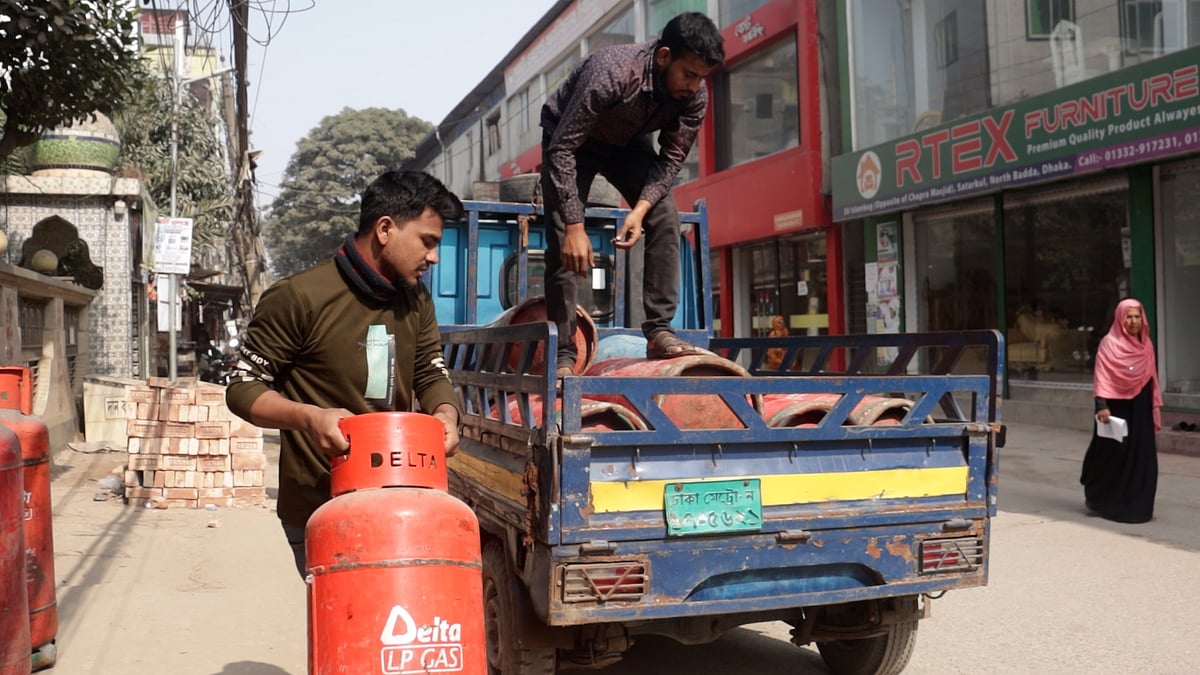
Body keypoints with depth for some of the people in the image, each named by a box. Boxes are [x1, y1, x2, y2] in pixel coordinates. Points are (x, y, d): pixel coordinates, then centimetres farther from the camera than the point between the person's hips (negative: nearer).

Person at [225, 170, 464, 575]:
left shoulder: (415, 302, 7)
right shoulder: (299, 298, -12)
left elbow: (431, 374, 13)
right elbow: (243, 389, -8)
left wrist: (445, 413, -10)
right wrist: (308, 417, -25)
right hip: (318, 508, -6)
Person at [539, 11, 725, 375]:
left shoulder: (695, 96, -24)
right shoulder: (610, 73, -39)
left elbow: (672, 158, -13)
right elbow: (563, 149, -36)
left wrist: (640, 208, -29)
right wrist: (575, 226, -39)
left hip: (628, 142, 5)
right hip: (570, 139, -4)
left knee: (665, 219, -14)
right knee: (563, 242, -15)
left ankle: (659, 331, -10)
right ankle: (564, 353, -9)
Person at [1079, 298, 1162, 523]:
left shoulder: (1146, 344, 10)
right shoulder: (1109, 343, -7)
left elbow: (1151, 378, 13)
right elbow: (1102, 377, -13)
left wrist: (1155, 408, 9)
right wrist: (1102, 405, -23)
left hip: (1140, 408, 5)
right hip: (1117, 406, -5)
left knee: (1141, 457, 4)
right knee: (1112, 456, 2)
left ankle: (1137, 504, 13)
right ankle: (1096, 498, 19)